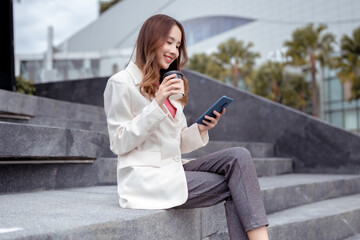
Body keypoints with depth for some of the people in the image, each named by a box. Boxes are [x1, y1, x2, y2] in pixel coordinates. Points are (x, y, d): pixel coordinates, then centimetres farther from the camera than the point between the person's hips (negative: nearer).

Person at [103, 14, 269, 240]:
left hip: (174, 169, 7)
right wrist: (157, 105, -18)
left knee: (239, 156, -18)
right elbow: (120, 143, -10)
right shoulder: (121, 83, -2)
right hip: (145, 177, -7)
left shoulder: (171, 85, 21)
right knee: (235, 185, -16)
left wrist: (200, 130, -4)